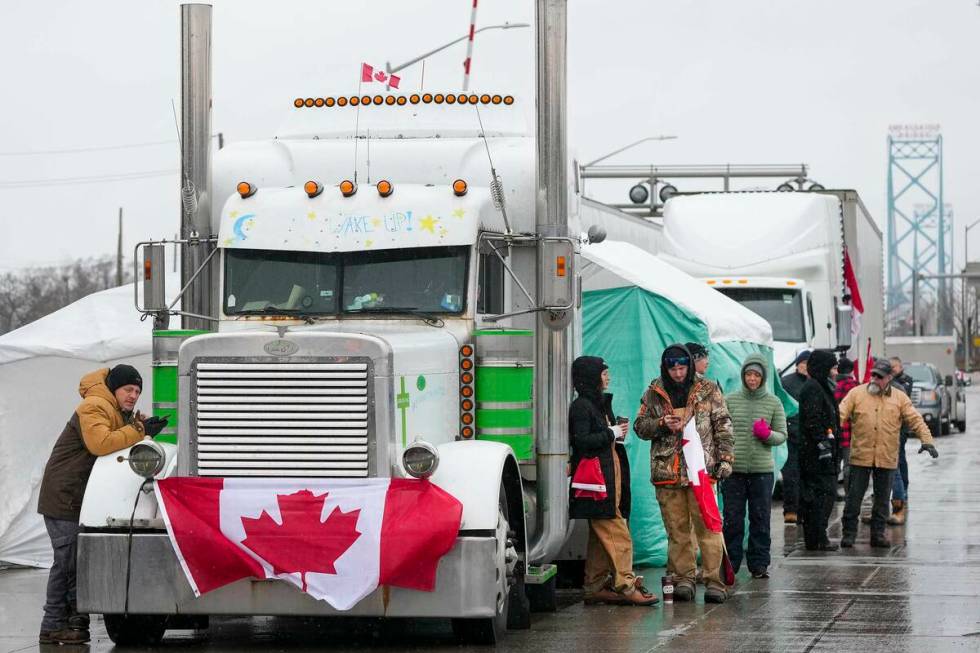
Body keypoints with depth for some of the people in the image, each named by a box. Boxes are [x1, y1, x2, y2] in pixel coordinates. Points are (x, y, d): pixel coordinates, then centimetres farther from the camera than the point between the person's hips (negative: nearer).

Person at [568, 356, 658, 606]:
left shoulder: (600, 403, 20)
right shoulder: (581, 406, -9)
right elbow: (582, 441, -19)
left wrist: (618, 431, 7)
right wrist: (611, 433, -11)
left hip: (610, 475, 10)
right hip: (596, 477, -10)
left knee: (600, 536, 8)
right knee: (616, 533, -13)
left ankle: (595, 587, 10)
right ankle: (625, 585, -15)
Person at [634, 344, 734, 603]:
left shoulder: (708, 390, 6)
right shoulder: (654, 393, 10)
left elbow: (723, 426, 6)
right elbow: (639, 425, 13)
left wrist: (725, 458, -2)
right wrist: (662, 424, -6)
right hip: (666, 472, 2)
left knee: (707, 526, -6)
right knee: (677, 529, 4)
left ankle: (714, 580, -4)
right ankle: (683, 579, 11)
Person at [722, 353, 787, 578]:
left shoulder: (773, 403, 4)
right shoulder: (730, 400, 4)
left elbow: (782, 435, 7)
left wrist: (767, 434, -14)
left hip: (762, 469, 0)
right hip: (733, 468, 0)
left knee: (760, 519, 5)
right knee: (732, 519, 2)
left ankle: (759, 564, 12)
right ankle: (730, 563, 10)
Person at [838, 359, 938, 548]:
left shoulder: (900, 398, 5)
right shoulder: (857, 393, 2)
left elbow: (915, 420, 3)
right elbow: (840, 415, -3)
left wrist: (927, 440, -9)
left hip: (887, 459, 1)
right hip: (860, 456, -1)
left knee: (882, 498, 8)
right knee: (854, 496, 0)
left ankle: (878, 533, 17)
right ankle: (848, 533, 8)